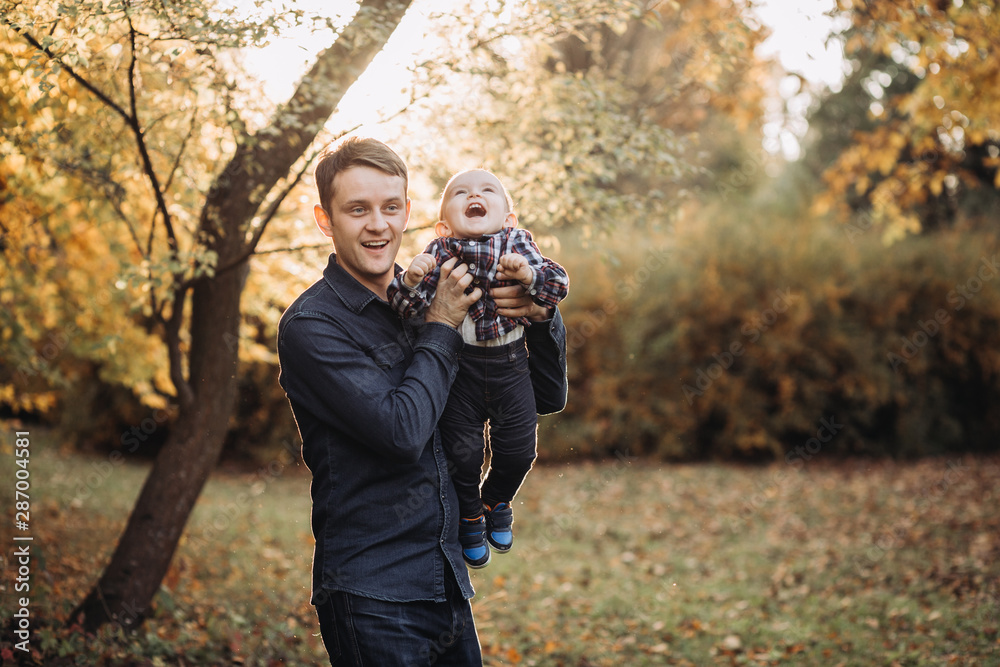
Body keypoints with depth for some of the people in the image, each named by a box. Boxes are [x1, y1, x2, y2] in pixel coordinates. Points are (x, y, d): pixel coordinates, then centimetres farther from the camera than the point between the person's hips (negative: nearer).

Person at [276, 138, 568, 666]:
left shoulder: (425, 301, 8)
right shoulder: (311, 325, -10)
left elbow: (547, 397, 11)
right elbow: (402, 431, -21)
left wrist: (542, 317, -6)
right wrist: (441, 328, -10)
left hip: (448, 582, 6)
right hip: (370, 597, -6)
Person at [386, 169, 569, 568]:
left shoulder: (517, 243, -6)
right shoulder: (440, 251, -8)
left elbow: (558, 285, -13)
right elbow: (408, 306, -15)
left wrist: (528, 274, -32)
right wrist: (411, 280, -36)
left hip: (509, 361, 1)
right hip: (460, 364, -1)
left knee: (518, 449, 8)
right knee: (462, 450, 4)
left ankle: (497, 501, 39)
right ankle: (469, 515, 33)